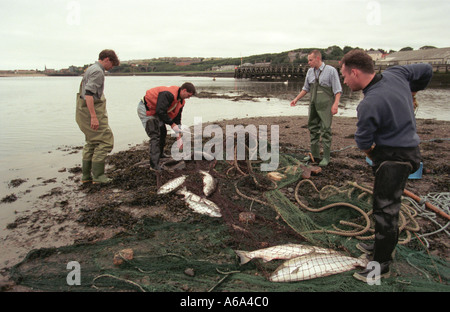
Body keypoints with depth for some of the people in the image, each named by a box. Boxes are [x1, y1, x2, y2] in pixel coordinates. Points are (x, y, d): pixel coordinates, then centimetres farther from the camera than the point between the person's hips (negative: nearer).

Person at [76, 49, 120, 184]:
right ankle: (98, 175, -3)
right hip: (91, 111, -11)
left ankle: (86, 175, 20)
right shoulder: (97, 71, -13)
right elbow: (89, 94, -23)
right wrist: (94, 117, -26)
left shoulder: (91, 69, 19)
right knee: (105, 141, -7)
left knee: (92, 143, 16)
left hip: (84, 112, 11)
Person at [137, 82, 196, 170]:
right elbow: (160, 111, -34)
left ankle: (160, 154, 41)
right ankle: (154, 164, -12)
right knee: (155, 135, -14)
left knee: (163, 132, 19)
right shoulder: (169, 94, -29)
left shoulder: (181, 101, 2)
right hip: (145, 109, -10)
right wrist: (172, 124, -26)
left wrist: (179, 137, 3)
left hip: (154, 111, 10)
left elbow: (177, 117, 7)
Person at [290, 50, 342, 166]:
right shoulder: (310, 71, 11)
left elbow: (338, 90, -8)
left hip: (325, 105, -6)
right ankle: (314, 154, 21)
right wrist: (296, 99, 18)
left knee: (325, 130, -5)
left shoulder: (331, 70, -6)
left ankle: (326, 157, 1)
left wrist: (335, 104, -18)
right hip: (313, 104, 6)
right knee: (313, 129, 10)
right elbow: (306, 88, 22)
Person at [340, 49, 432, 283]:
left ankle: (382, 265, 10)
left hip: (393, 158, -10)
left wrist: (370, 151, 8)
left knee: (385, 210, -2)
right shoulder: (396, 74, -2)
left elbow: (363, 141, -14)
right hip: (408, 148, 10)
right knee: (384, 205, 20)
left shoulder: (369, 105, -27)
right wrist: (410, 94, 26)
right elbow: (426, 70, 16)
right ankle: (381, 246, 37)